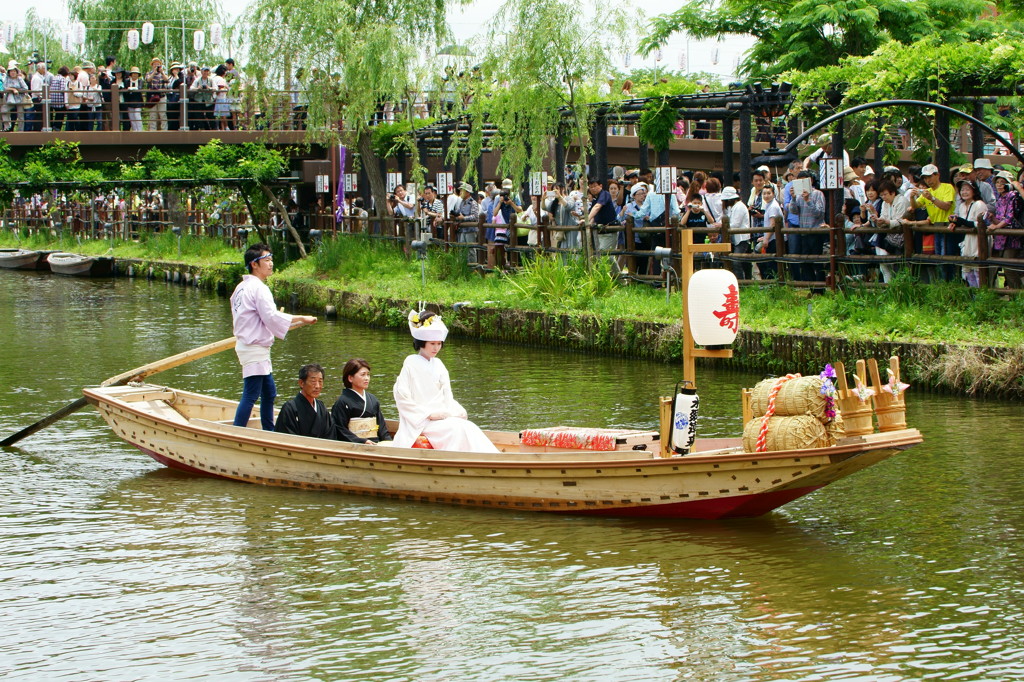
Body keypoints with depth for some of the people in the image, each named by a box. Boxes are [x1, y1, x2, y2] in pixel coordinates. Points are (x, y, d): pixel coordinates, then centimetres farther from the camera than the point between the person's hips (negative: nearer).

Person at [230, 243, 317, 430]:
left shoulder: (241, 287, 14)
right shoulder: (258, 288, -16)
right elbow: (271, 317, -21)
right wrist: (301, 318, -14)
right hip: (255, 350, -10)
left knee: (269, 393, 16)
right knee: (250, 396, -11)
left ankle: (269, 433, 22)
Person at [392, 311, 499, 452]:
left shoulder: (438, 365, 17)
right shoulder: (411, 363, -3)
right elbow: (402, 398, -8)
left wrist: (458, 411, -2)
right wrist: (429, 414, -14)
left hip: (441, 416, 6)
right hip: (421, 422, -6)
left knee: (469, 427, -21)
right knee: (457, 429, -29)